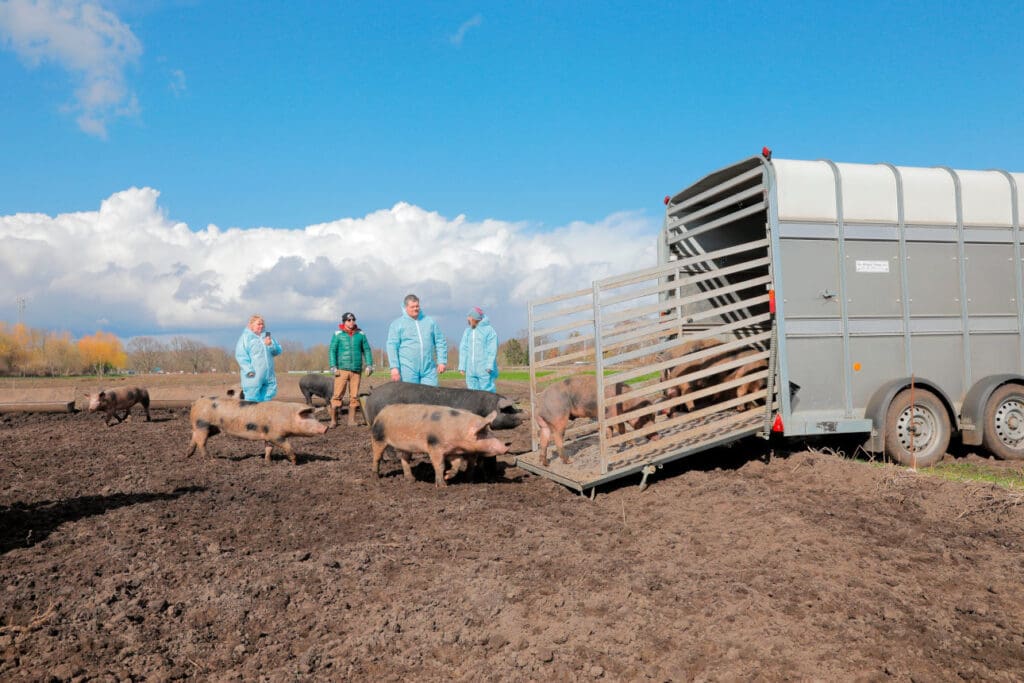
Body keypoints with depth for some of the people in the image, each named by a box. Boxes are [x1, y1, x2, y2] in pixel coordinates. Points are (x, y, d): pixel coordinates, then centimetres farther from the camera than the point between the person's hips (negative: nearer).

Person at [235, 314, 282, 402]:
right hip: (253, 375, -6)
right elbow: (240, 355, -10)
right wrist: (249, 370, -18)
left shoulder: (267, 336, 17)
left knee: (267, 397, 10)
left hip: (268, 374, 6)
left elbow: (278, 351, 15)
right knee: (253, 398, -5)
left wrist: (271, 344, -7)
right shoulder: (246, 337, -2)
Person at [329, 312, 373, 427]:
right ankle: (333, 420, -1)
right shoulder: (338, 334, 3)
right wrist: (333, 367, -7)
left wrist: (369, 365, 1)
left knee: (354, 396, 4)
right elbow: (332, 351, 2)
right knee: (337, 394, -6)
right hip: (342, 369, -2)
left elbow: (367, 350, 11)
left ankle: (351, 420, 11)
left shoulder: (360, 334, 9)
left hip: (356, 370, 3)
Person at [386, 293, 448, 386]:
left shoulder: (429, 321, 12)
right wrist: (394, 367, -12)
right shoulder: (397, 323, 2)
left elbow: (440, 342, 13)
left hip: (428, 369, 3)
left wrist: (442, 361, 4)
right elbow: (392, 346, -4)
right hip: (408, 370, -3)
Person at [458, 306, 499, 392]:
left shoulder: (489, 330, -4)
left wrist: (489, 366, -15)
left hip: (485, 371, -5)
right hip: (470, 371, 5)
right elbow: (463, 349, 12)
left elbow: (492, 350, -9)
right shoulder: (467, 331, 12)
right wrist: (462, 367, 6)